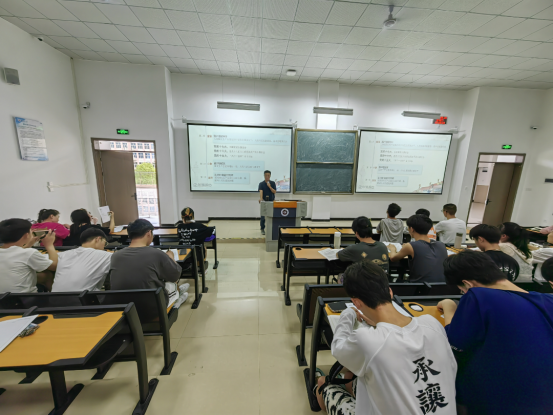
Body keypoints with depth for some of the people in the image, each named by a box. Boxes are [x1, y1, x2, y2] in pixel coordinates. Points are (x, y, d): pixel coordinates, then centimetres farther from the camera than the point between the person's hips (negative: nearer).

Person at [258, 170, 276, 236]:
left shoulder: (273, 183, 2)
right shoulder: (261, 184, -5)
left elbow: (274, 192, -5)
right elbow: (261, 191, -19)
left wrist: (269, 186, -19)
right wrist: (261, 199, -36)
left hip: (271, 201, 2)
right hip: (264, 201, -2)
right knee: (263, 216, 1)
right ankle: (262, 229, 12)